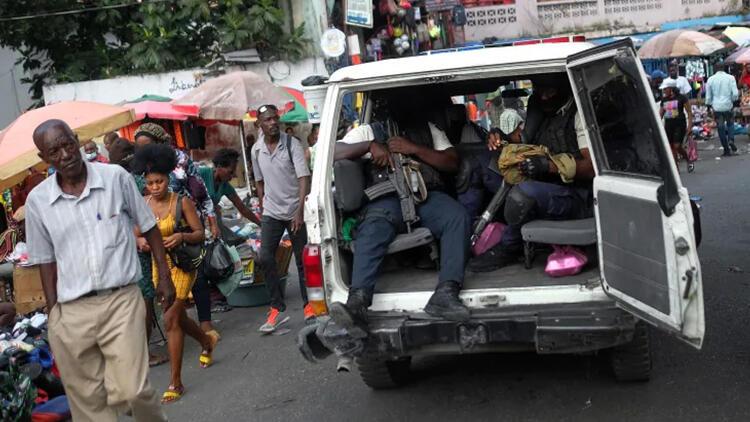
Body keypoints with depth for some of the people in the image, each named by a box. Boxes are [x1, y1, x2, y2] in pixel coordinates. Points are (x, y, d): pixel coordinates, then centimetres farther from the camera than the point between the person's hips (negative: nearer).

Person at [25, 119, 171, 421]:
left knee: (132, 389, -12)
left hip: (121, 300, -2)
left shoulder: (116, 177, -1)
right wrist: (53, 312, 6)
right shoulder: (37, 200, 3)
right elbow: (46, 260, 10)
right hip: (71, 312, 2)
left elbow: (149, 228, 8)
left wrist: (165, 278, 7)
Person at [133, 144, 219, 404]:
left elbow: (200, 234, -8)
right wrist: (140, 242, -20)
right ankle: (207, 341, 51)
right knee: (177, 317, 19)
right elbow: (136, 236, 4)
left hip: (182, 265, -5)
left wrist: (182, 237, -28)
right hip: (158, 266, 5)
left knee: (171, 319, -12)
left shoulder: (182, 202, -11)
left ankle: (176, 382, -2)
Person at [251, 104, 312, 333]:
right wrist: (262, 207, 12)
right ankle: (277, 309, 3)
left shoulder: (292, 144, -11)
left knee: (302, 260, 4)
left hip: (295, 211, -3)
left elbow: (304, 178, -18)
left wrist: (300, 211, -26)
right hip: (271, 213, 3)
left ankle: (308, 306, 20)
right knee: (265, 258, -7)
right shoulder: (256, 149, 2)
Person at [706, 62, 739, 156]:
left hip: (717, 107, 1)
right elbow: (735, 93, -7)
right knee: (730, 123, 19)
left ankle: (726, 149, 10)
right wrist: (734, 100, 11)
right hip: (728, 106, 0)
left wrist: (709, 105, 18)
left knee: (721, 127, 7)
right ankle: (731, 140, -6)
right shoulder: (730, 78, -4)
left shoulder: (710, 79, 0)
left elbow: (708, 96, 4)